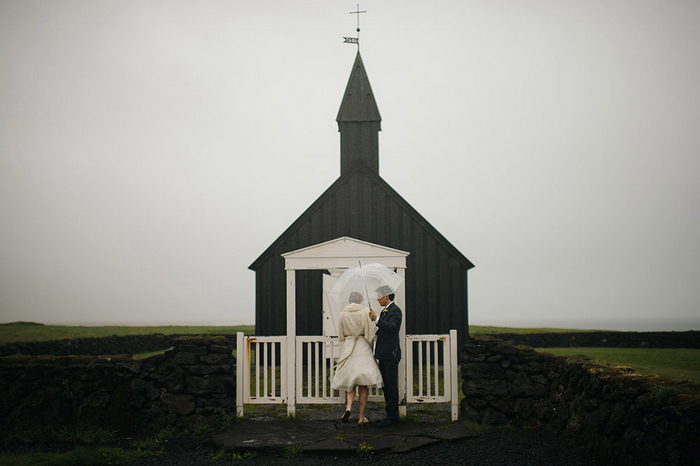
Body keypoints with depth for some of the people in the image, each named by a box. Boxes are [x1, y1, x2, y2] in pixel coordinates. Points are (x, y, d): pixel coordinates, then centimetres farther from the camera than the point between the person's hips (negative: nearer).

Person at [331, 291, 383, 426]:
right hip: (363, 348, -2)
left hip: (348, 348, 2)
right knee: (363, 385, 4)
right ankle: (362, 417, 5)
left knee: (350, 382, 12)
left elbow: (340, 337, 8)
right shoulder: (365, 312, -3)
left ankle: (348, 407, -13)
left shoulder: (343, 314, 3)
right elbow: (371, 332, -8)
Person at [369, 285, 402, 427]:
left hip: (391, 355, -10)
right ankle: (390, 414, 18)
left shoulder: (395, 310, -9)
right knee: (386, 386, 12)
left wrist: (376, 319, -27)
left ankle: (392, 416, -2)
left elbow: (392, 327, -24)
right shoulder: (384, 311, 20)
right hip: (383, 355, 10)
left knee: (391, 386, -6)